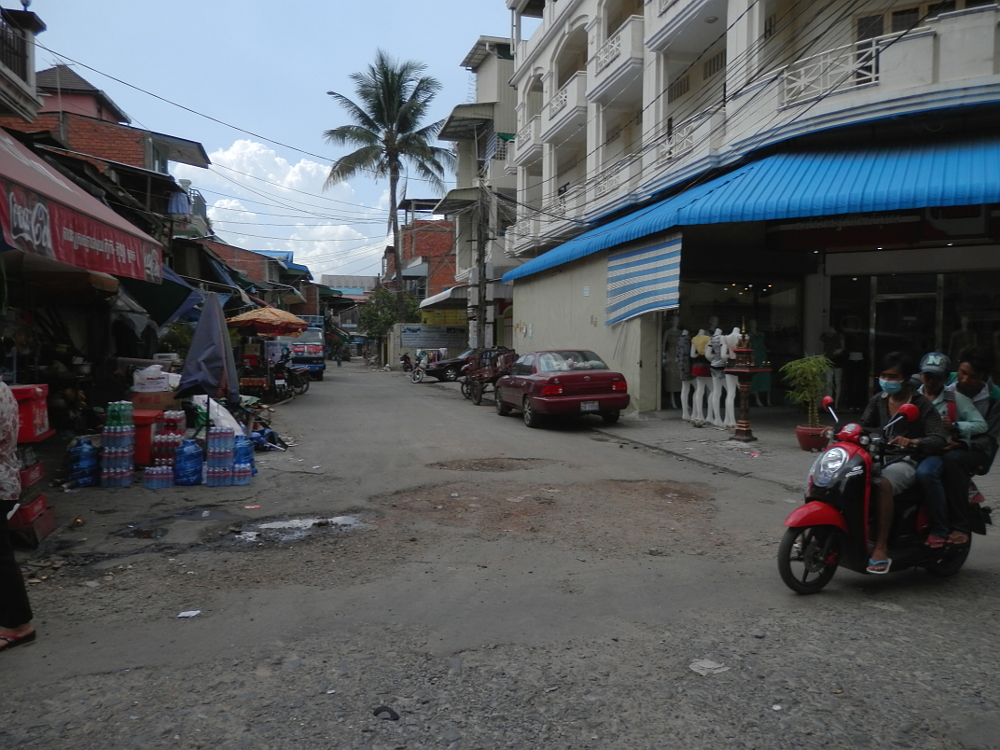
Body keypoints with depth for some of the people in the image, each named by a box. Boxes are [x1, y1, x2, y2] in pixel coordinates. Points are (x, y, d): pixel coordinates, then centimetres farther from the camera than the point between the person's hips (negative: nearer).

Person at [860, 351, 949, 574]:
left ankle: (881, 548, -36)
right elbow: (864, 426, 8)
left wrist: (912, 442, -35)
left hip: (908, 462, -6)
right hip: (880, 457, 6)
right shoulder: (879, 400, 12)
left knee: (882, 484, -37)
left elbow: (939, 438, -15)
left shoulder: (922, 405, -5)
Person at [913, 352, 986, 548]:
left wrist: (954, 426, -11)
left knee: (925, 472, -38)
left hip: (941, 451, -4)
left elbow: (981, 425, 4)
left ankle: (940, 529, -25)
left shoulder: (955, 398, 11)